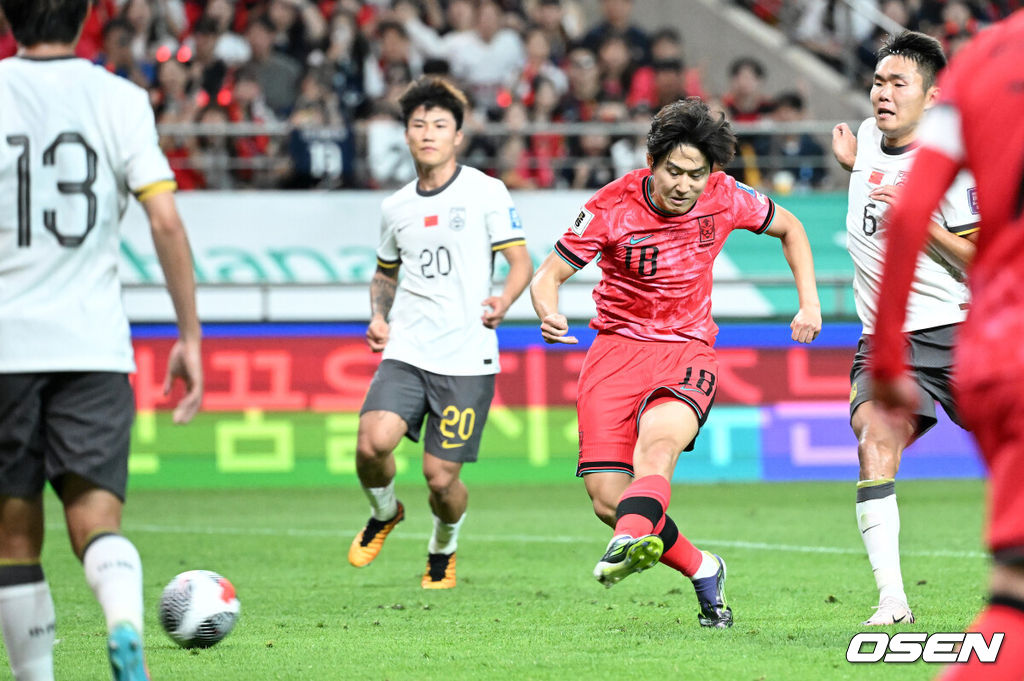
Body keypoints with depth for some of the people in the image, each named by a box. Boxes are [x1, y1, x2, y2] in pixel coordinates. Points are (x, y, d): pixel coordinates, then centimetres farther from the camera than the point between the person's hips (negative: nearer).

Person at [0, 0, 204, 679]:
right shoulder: (120, 99, 3)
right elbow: (166, 220, -5)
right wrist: (190, 336, 1)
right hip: (94, 344, 1)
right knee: (97, 517, -2)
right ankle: (126, 626, -31)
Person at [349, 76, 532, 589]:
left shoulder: (486, 192, -1)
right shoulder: (395, 207, 12)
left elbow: (520, 260, -1)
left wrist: (503, 302, -22)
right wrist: (379, 316, 8)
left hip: (467, 358, -3)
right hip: (406, 353, 3)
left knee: (440, 476, -4)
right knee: (372, 442, -20)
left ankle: (443, 550, 29)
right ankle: (384, 514, 13)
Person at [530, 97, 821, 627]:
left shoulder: (724, 199, -4)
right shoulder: (611, 208, -11)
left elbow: (789, 227, 16)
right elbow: (549, 274, -3)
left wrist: (810, 304, 8)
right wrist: (549, 315, -26)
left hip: (688, 351, -1)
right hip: (618, 346, 1)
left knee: (656, 443, -35)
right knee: (607, 497, -12)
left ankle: (628, 543, -59)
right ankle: (702, 570, 9)